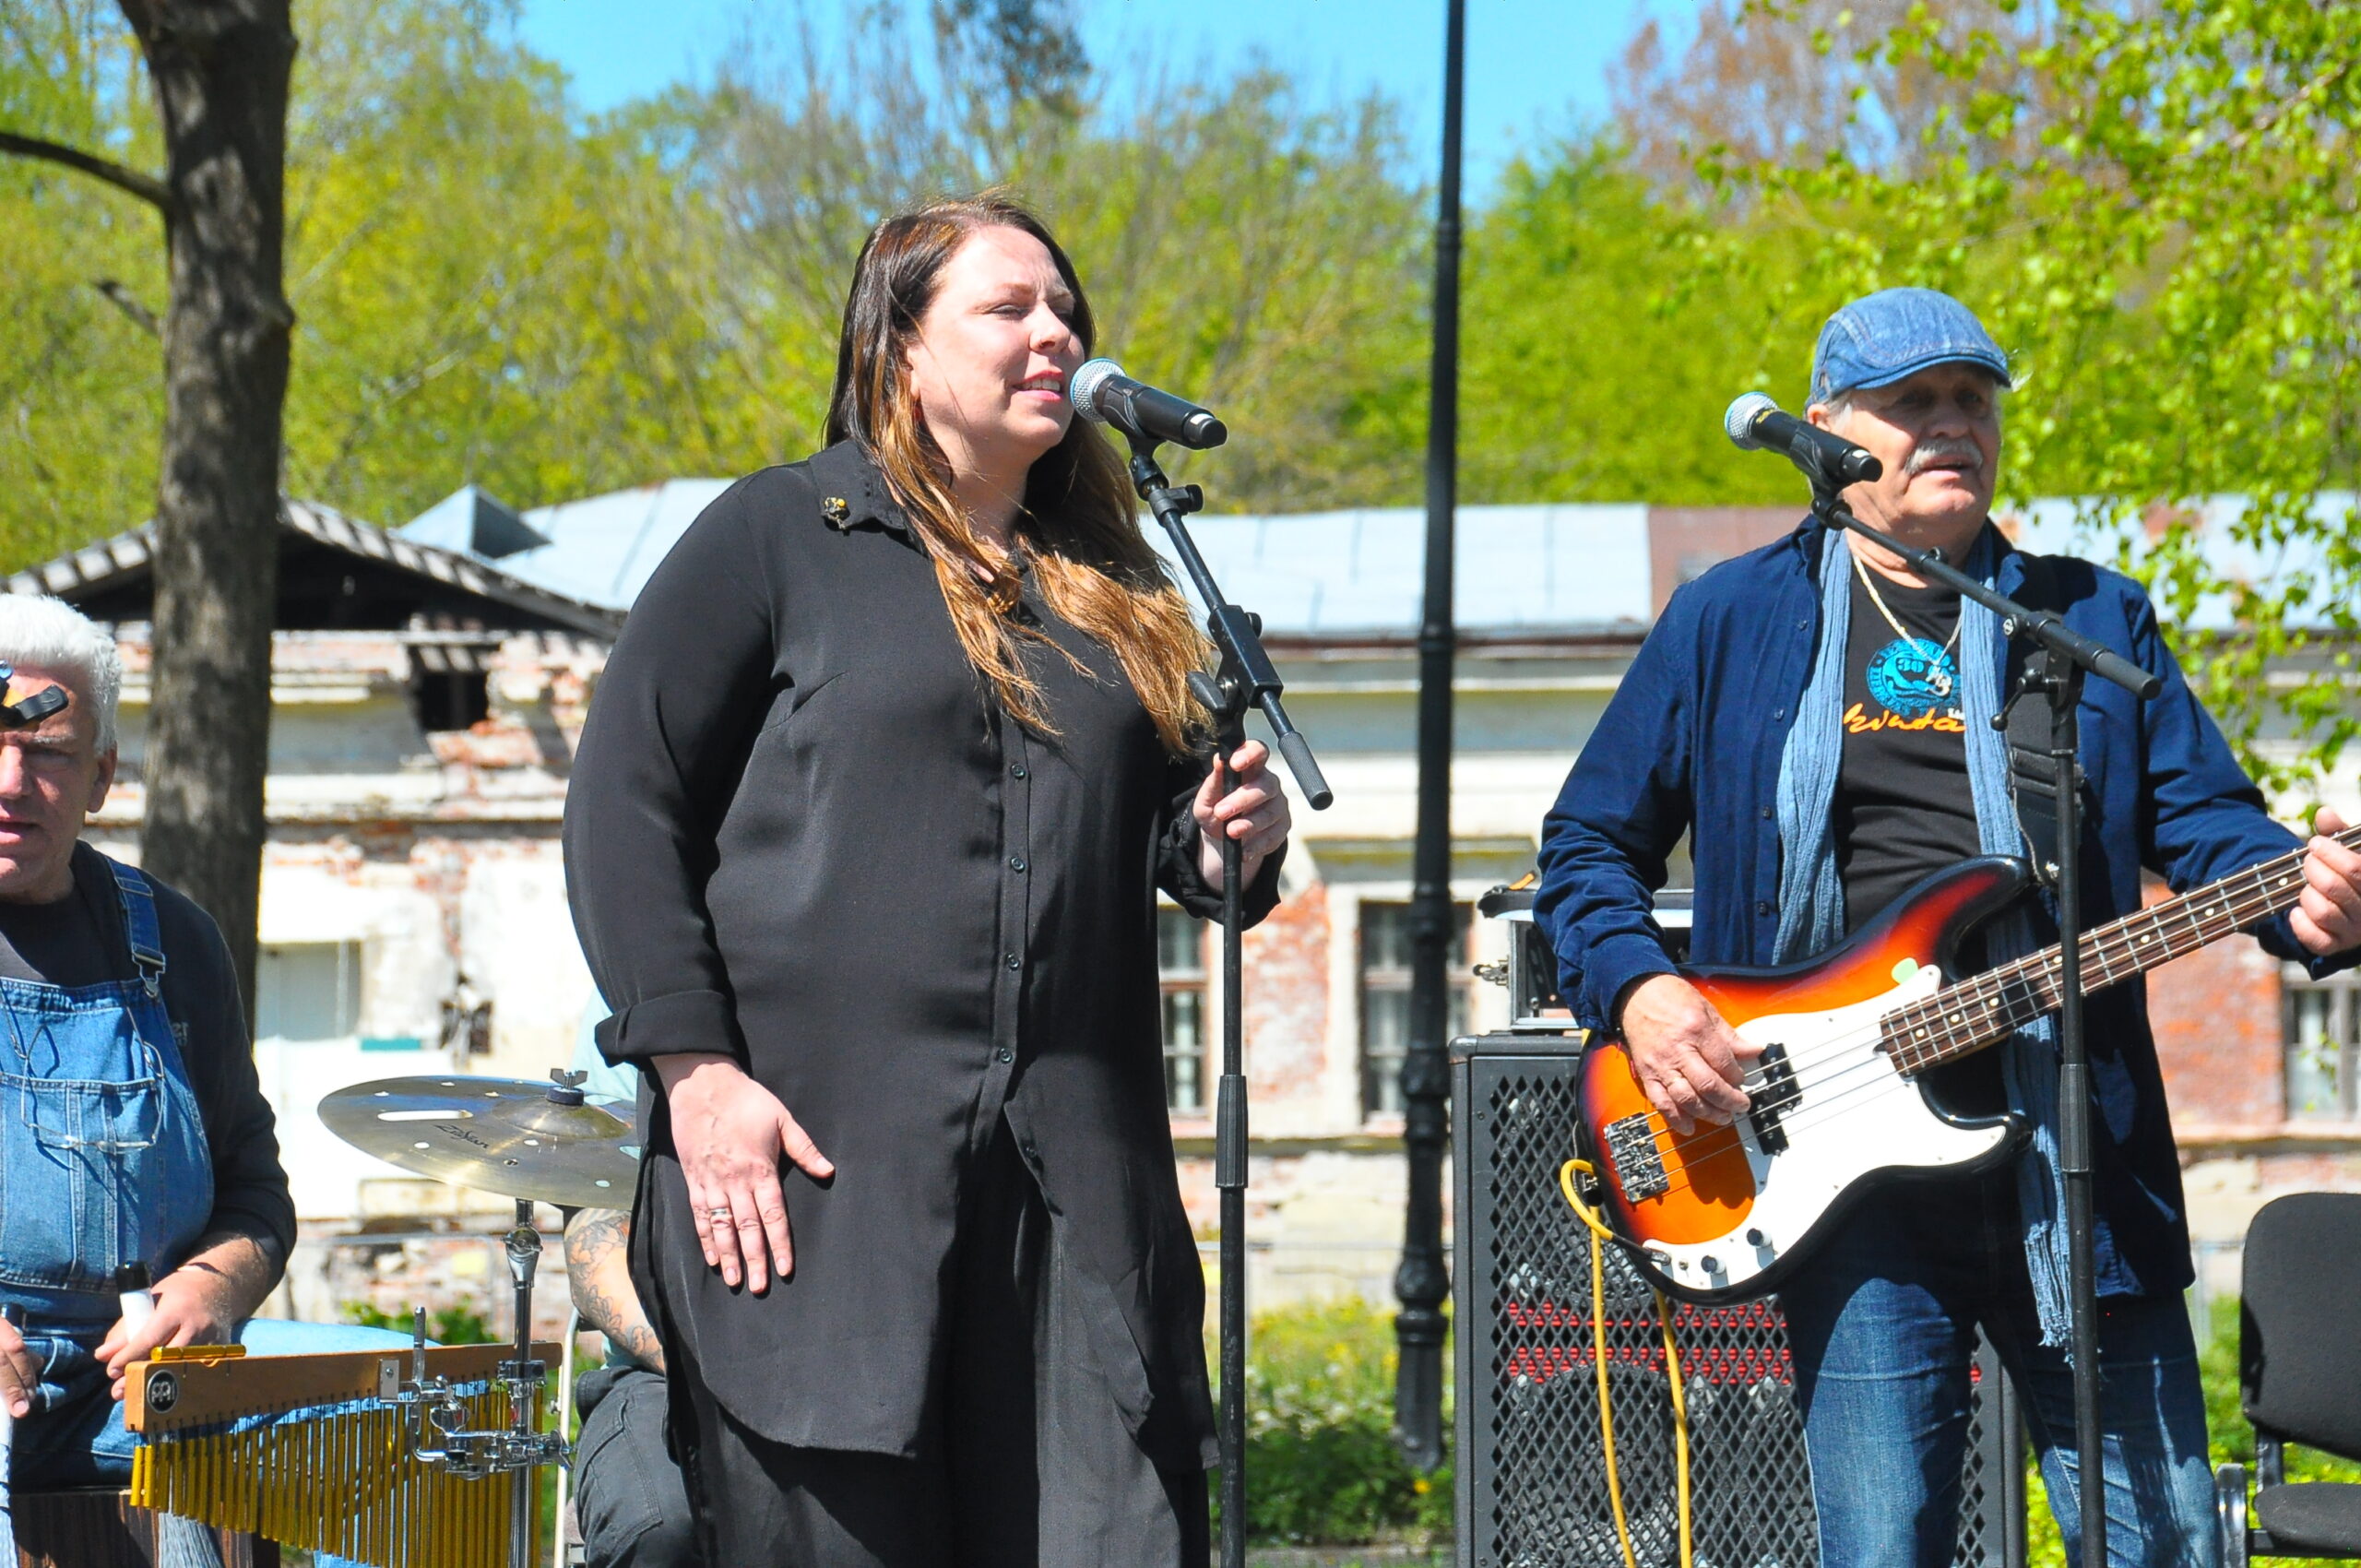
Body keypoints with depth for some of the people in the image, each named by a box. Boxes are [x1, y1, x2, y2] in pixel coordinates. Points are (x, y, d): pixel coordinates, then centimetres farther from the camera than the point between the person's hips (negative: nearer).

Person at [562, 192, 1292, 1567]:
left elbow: (1154, 827, 28)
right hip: (808, 1155, -4)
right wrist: (694, 1070, -11)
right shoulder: (779, 538, 4)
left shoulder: (1112, 585, 19)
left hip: (1075, 1180, 4)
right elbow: (624, 797, -1)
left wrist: (1230, 842, 3)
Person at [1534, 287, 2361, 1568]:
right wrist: (1635, 989, -6)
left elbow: (2207, 819, 6)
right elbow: (1588, 844, 13)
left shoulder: (2093, 618, 13)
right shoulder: (1728, 622, 9)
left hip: (2074, 1157, 2)